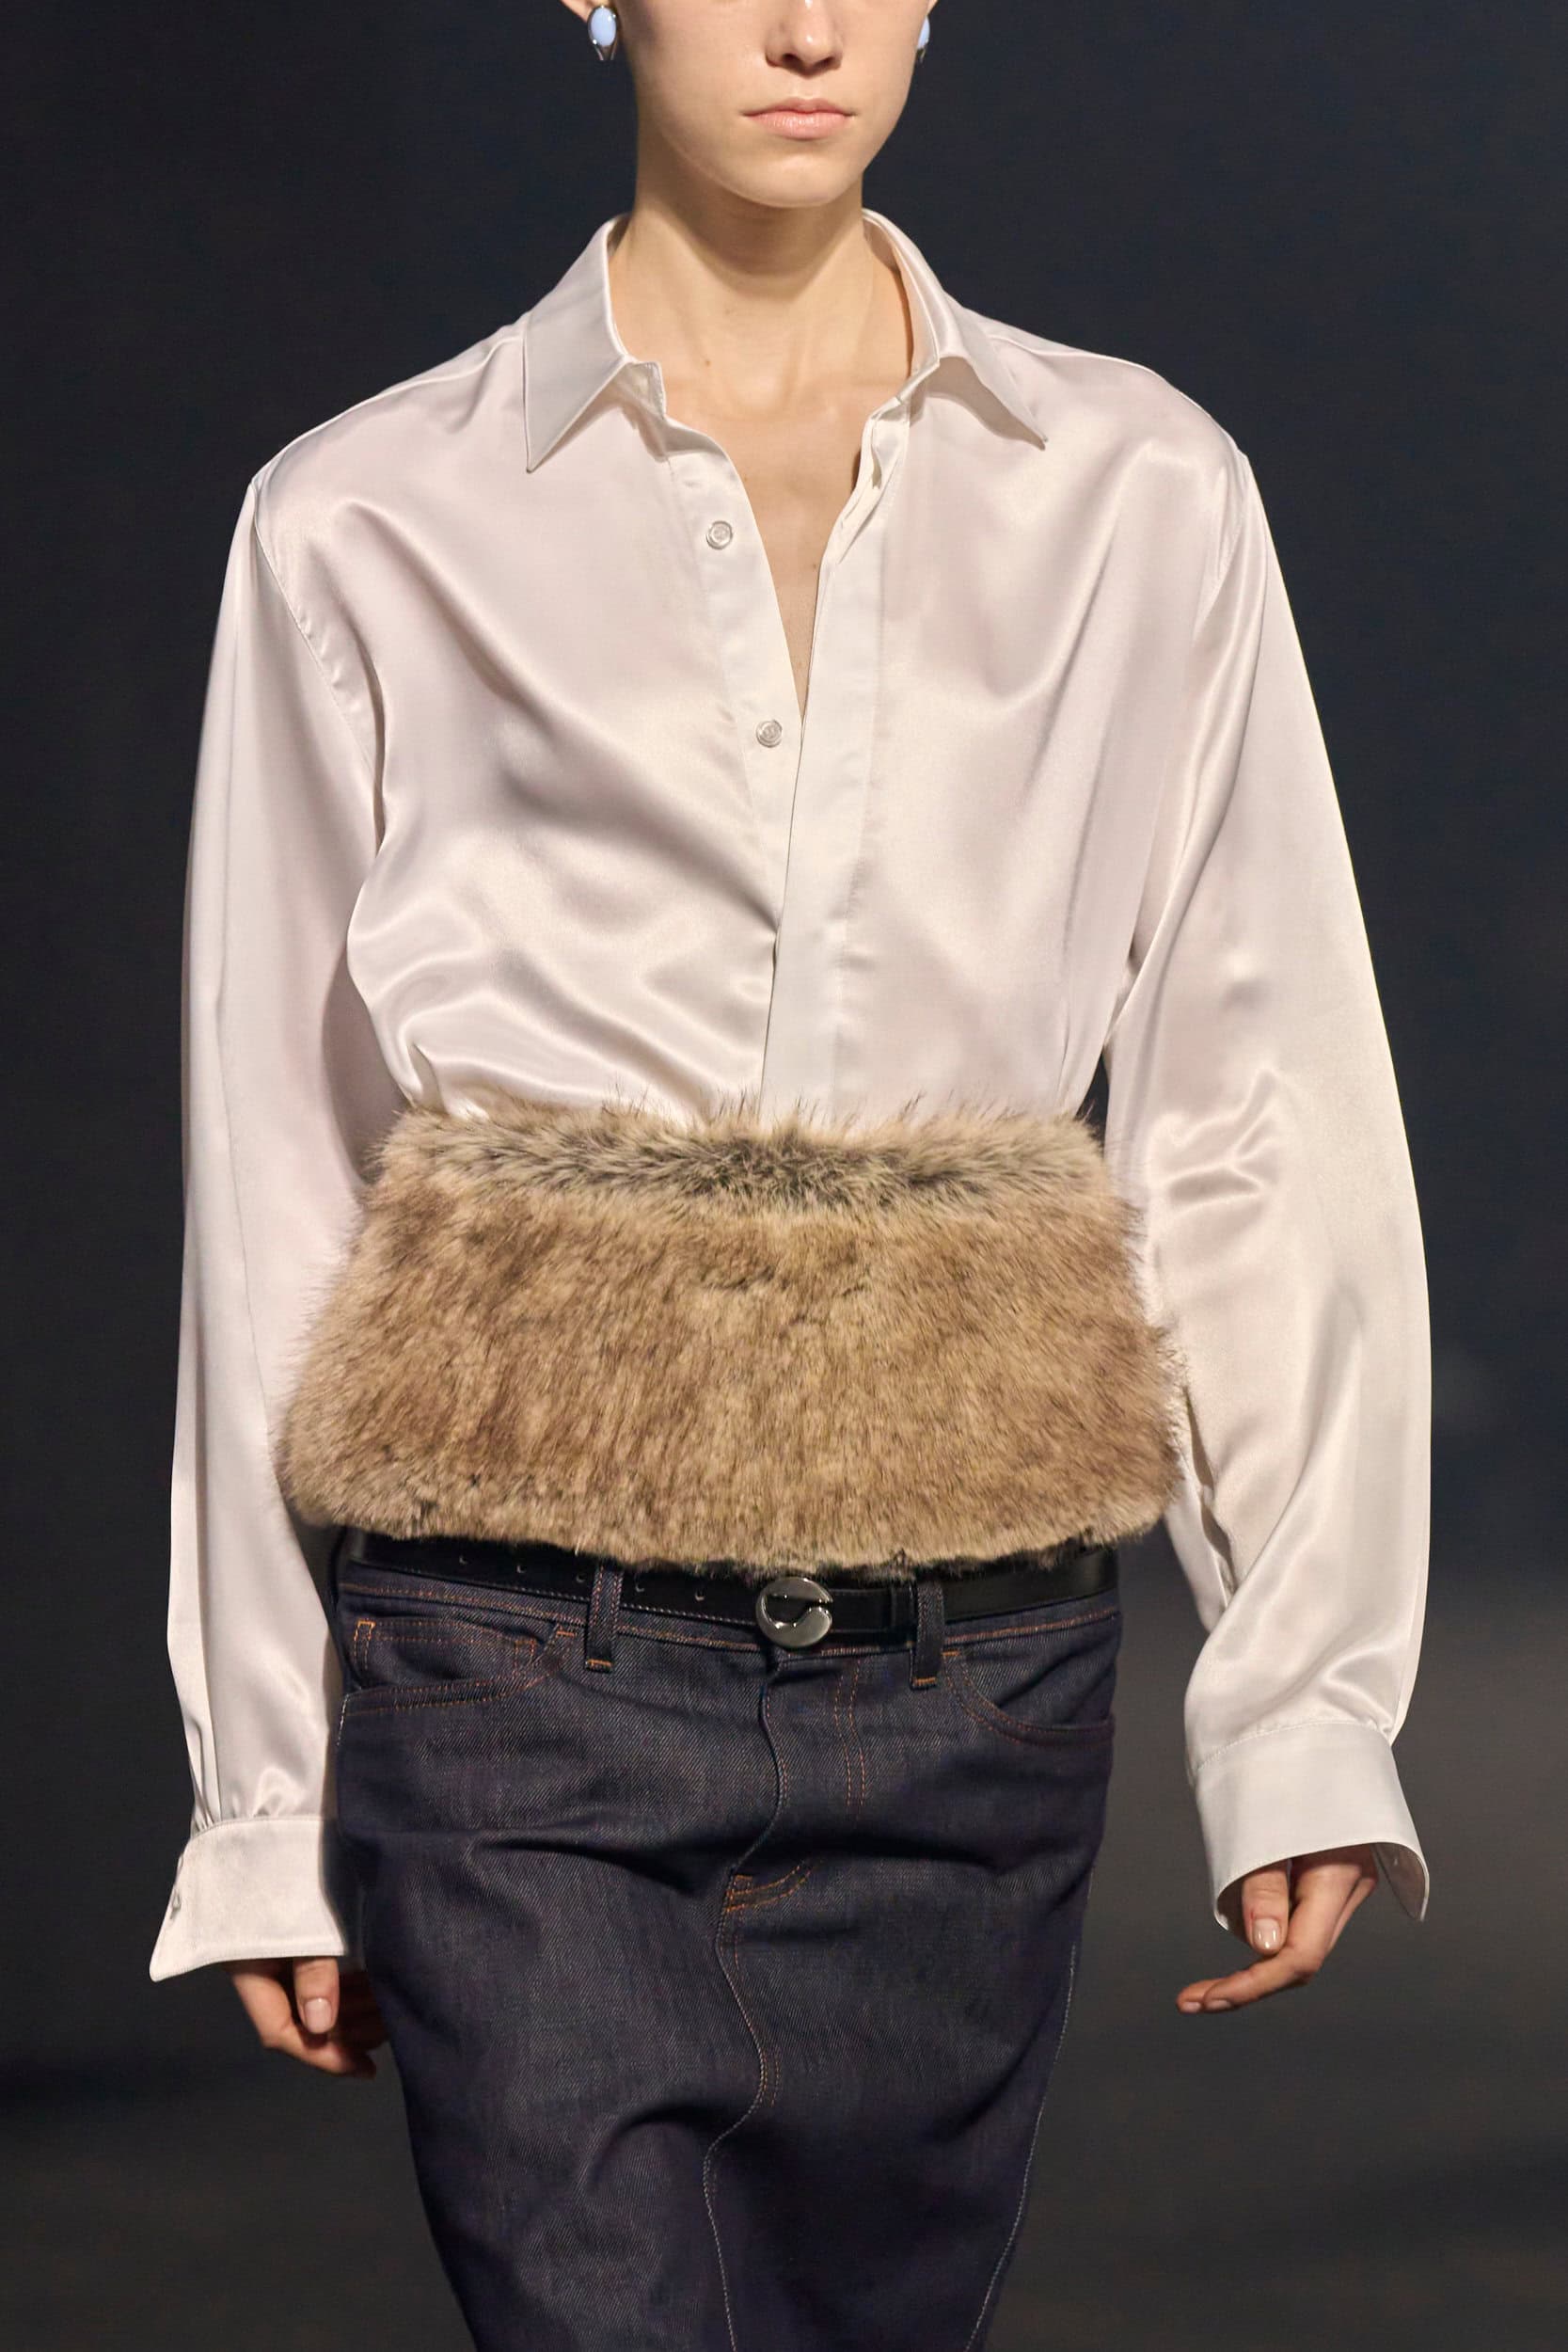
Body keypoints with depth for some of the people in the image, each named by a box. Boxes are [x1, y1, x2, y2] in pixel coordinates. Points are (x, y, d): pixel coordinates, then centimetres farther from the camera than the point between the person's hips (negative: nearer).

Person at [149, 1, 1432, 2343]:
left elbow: (1263, 1125, 6)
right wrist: (265, 1799, 5)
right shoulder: (373, 526, 3)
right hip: (528, 1660, -2)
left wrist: (1309, 1707, -1)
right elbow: (274, 1177, 5)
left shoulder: (1141, 500, 7)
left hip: (967, 1673, 2)